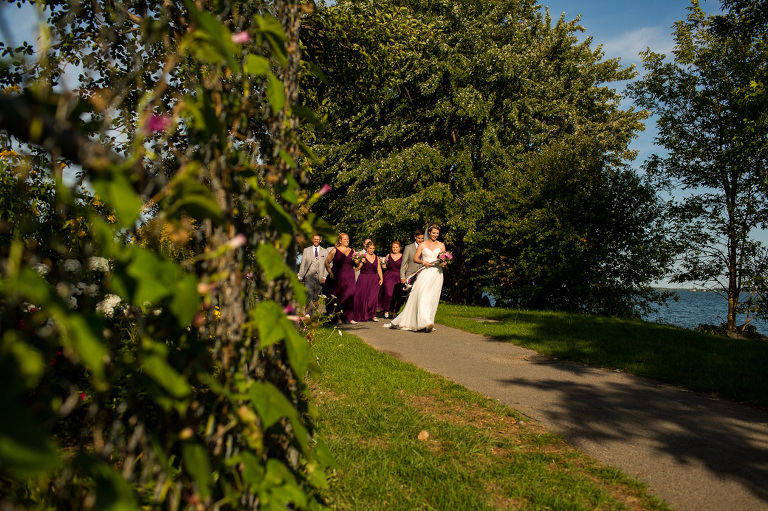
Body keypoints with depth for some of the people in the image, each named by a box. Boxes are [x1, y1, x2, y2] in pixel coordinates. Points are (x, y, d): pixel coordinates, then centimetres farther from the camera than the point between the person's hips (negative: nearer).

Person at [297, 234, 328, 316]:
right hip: (309, 275, -1)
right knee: (309, 294, -19)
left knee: (316, 297, 3)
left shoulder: (325, 251, 15)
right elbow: (302, 264, 12)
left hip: (320, 277, 1)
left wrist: (324, 277, -1)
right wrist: (300, 276, 5)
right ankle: (307, 312, -23)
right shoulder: (306, 250, 14)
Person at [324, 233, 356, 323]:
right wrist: (330, 273, -9)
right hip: (337, 278, -2)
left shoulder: (352, 251, 14)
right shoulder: (334, 250, 4)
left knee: (349, 297, -6)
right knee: (336, 298, -2)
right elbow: (327, 262, 1)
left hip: (349, 278, 2)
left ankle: (347, 318, 2)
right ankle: (337, 318, 7)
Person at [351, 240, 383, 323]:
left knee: (373, 297, -2)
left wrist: (381, 278, 2)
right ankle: (355, 317, 2)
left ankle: (372, 315, 15)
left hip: (374, 280, 4)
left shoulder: (376, 257, 11)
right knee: (361, 297, -4)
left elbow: (379, 269, 12)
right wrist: (362, 262, -21)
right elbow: (357, 268, -6)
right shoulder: (362, 256, -2)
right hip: (364, 279, -4)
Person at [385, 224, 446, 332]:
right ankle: (425, 322, -25)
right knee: (423, 296, -17)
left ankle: (429, 321, 6)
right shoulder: (422, 245, 8)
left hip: (437, 273, 2)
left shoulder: (441, 245, 12)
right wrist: (423, 262, -9)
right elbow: (415, 258, 8)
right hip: (425, 273, -2)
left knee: (432, 298, -2)